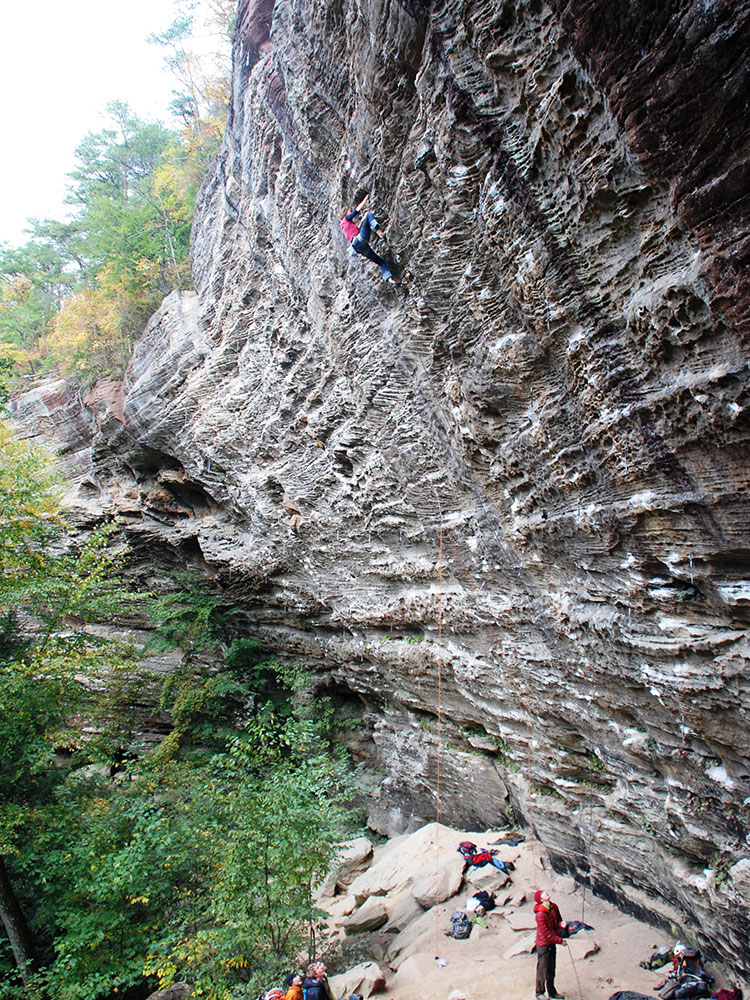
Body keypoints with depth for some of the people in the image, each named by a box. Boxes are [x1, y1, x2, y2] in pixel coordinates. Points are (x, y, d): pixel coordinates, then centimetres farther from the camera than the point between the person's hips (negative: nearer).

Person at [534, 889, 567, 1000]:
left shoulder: (554, 907, -3)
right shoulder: (540, 914, -28)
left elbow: (558, 920, 12)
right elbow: (546, 932, -24)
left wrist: (561, 925, -12)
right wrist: (560, 940, -18)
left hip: (552, 943, 7)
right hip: (543, 945, -7)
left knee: (551, 970, 21)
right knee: (542, 970, 8)